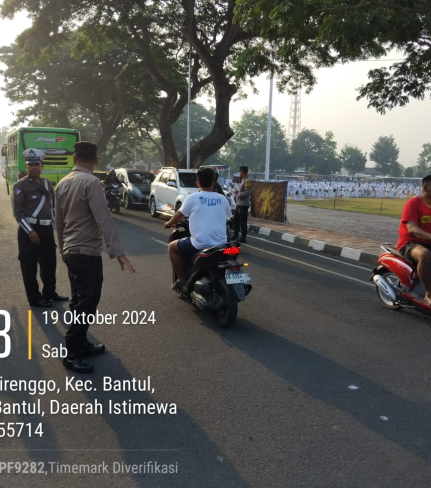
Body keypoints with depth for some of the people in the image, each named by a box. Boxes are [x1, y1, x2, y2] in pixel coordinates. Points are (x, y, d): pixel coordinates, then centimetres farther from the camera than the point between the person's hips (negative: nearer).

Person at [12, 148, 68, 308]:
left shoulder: (46, 183, 11)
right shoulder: (21, 185, -8)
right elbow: (18, 212, -12)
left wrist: (52, 222, 13)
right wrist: (29, 231, -18)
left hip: (47, 229, 7)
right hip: (29, 230, -7)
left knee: (50, 263, 14)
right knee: (29, 266, 2)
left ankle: (49, 293, 28)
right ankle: (34, 298, 12)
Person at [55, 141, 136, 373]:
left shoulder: (63, 183, 10)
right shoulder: (91, 182, -15)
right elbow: (104, 219, -25)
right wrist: (117, 251, -29)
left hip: (71, 251, 9)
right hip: (87, 252, -9)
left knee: (79, 301, 16)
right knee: (87, 303, -4)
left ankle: (80, 344, 26)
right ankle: (71, 353, 0)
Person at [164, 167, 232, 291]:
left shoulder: (193, 198, -4)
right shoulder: (222, 199, 6)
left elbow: (179, 215, 8)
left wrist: (169, 223, 29)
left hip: (200, 244, -4)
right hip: (220, 245, 4)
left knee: (172, 247, 18)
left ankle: (182, 280, 14)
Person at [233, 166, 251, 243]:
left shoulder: (247, 181, -14)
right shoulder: (242, 181, 17)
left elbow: (247, 193, -21)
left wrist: (237, 193, -12)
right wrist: (237, 192, 4)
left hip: (243, 205, -10)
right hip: (239, 204, 10)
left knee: (243, 222, -4)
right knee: (236, 220, 17)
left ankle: (243, 238, 2)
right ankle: (235, 236, 28)